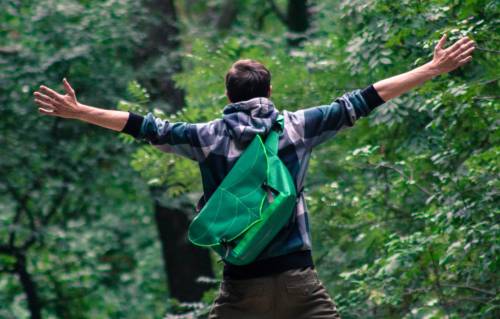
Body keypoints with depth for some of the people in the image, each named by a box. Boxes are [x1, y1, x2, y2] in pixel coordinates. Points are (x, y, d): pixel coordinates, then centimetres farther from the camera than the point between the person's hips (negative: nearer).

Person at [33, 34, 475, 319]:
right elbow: (358, 104, 5)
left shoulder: (208, 137, 4)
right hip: (298, 279, 0)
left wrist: (78, 112, 15)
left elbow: (148, 128, 7)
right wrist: (434, 69, 9)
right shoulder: (297, 127, 4)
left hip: (242, 284, 0)